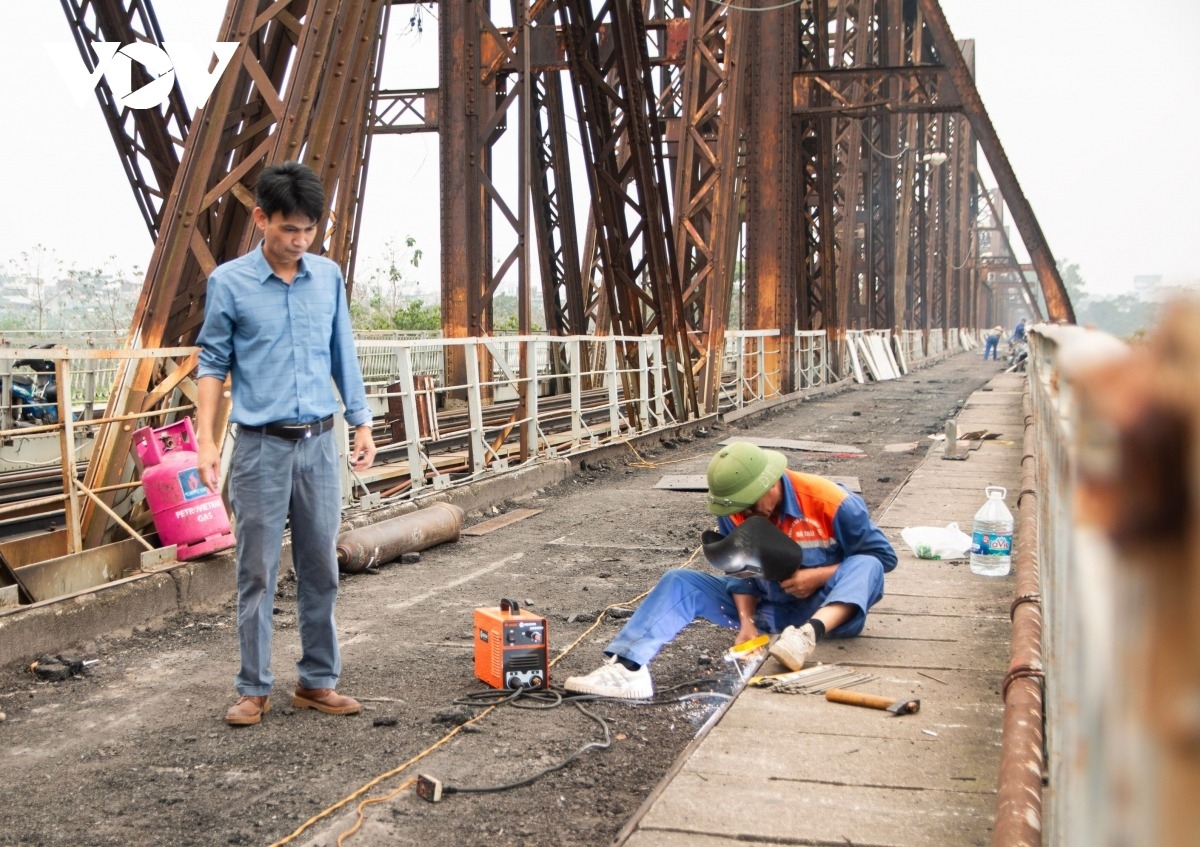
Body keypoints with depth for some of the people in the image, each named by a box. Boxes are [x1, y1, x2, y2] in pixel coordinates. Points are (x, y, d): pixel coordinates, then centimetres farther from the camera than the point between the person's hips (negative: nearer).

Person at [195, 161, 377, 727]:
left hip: (319, 444, 3)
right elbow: (214, 363, 0)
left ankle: (318, 681, 19)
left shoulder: (329, 278, 7)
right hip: (261, 446, -3)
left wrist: (362, 423, 11)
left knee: (320, 570, 8)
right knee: (258, 574, 2)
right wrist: (206, 441, -6)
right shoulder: (229, 282, -3)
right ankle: (254, 689, 13)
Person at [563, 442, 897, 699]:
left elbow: (882, 555, -11)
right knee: (678, 581, -13)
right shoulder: (734, 513, -8)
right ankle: (627, 666, -35)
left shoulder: (830, 502, -20)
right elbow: (740, 571, 1)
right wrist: (746, 621, -16)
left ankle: (809, 634, -55)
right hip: (764, 606, 4)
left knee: (866, 567, -33)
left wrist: (820, 575, -22)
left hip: (827, 609, -4)